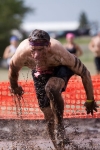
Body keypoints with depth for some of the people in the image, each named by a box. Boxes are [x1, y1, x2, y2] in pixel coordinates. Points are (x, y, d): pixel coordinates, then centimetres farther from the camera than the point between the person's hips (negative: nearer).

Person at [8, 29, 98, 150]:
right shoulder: (22, 54, -35)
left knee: (51, 88, -36)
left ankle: (60, 125, -19)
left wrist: (90, 100, -15)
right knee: (49, 115, 1)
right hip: (39, 72, 3)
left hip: (60, 68, -3)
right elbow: (13, 69, -8)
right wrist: (14, 87, 11)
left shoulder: (59, 53, -41)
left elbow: (84, 73, -26)